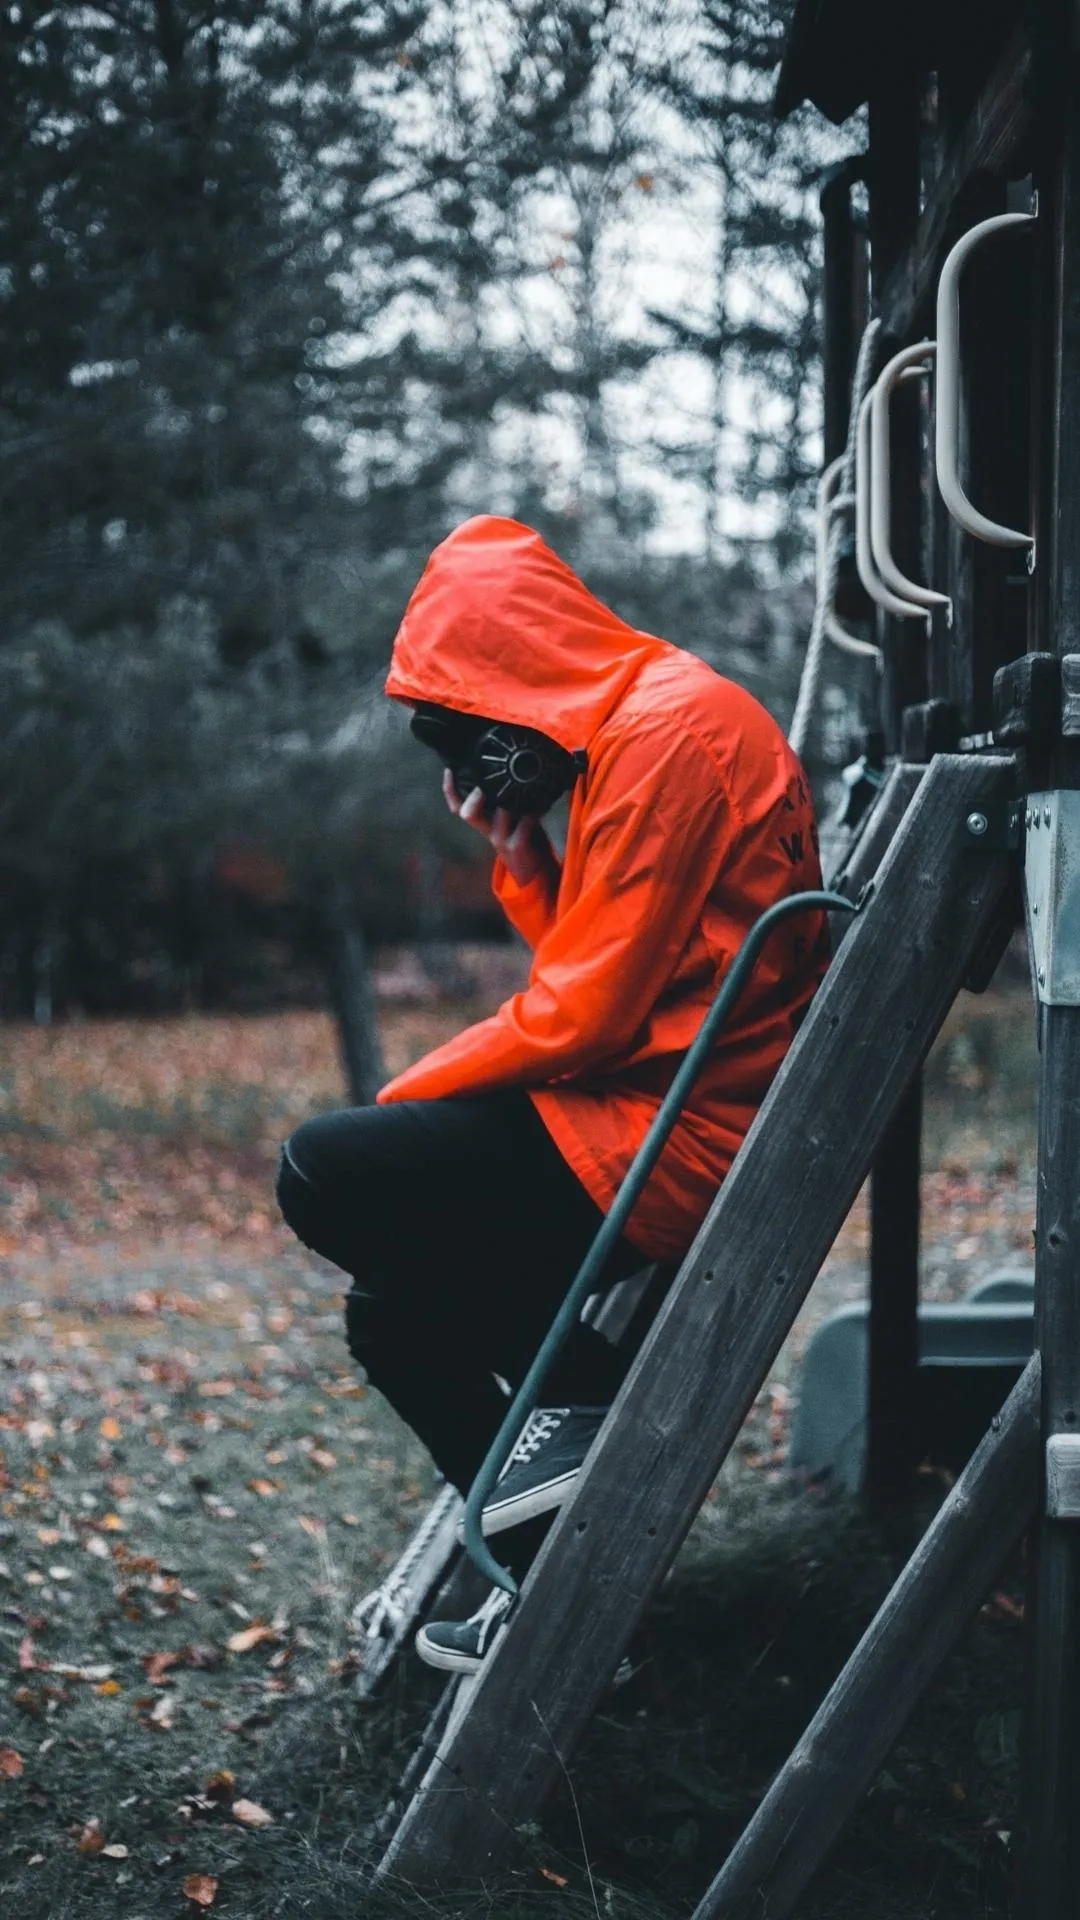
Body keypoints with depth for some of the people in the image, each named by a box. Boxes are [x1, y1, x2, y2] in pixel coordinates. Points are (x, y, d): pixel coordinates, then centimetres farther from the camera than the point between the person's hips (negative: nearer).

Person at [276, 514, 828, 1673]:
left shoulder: (668, 732, -17)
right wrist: (516, 846, 4)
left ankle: (597, 1395, -2)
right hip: (647, 1123, 11)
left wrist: (404, 1100, -8)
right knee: (394, 1313, 14)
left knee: (324, 1177, -12)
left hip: (670, 1144, -11)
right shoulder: (632, 729, 15)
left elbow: (582, 1017, -20)